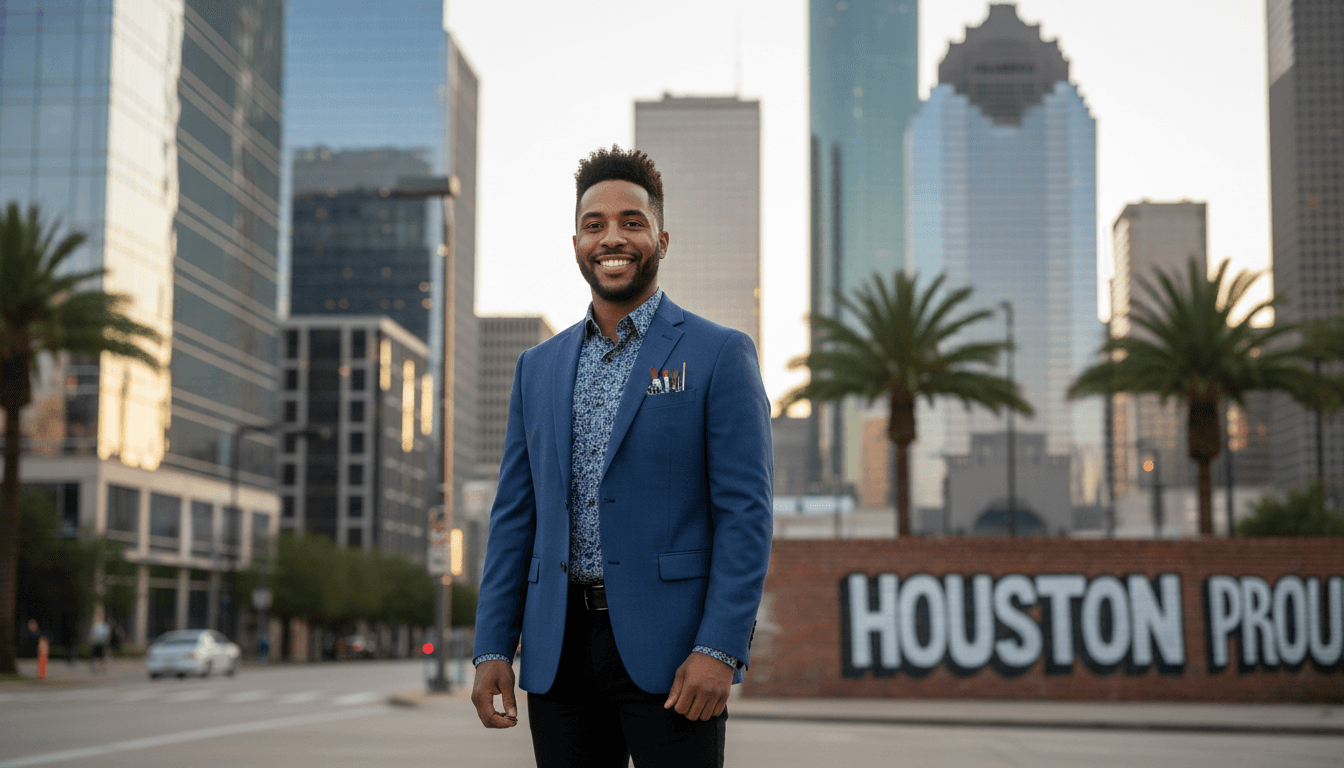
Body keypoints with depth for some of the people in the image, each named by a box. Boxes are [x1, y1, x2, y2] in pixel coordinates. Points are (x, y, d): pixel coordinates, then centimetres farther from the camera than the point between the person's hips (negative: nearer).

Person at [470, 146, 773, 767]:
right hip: (559, 653, 4)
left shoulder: (719, 355, 0)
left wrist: (719, 651, -15)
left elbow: (746, 512, -6)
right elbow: (514, 516, 13)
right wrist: (492, 648, 5)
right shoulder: (538, 367, 14)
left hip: (668, 648, -4)